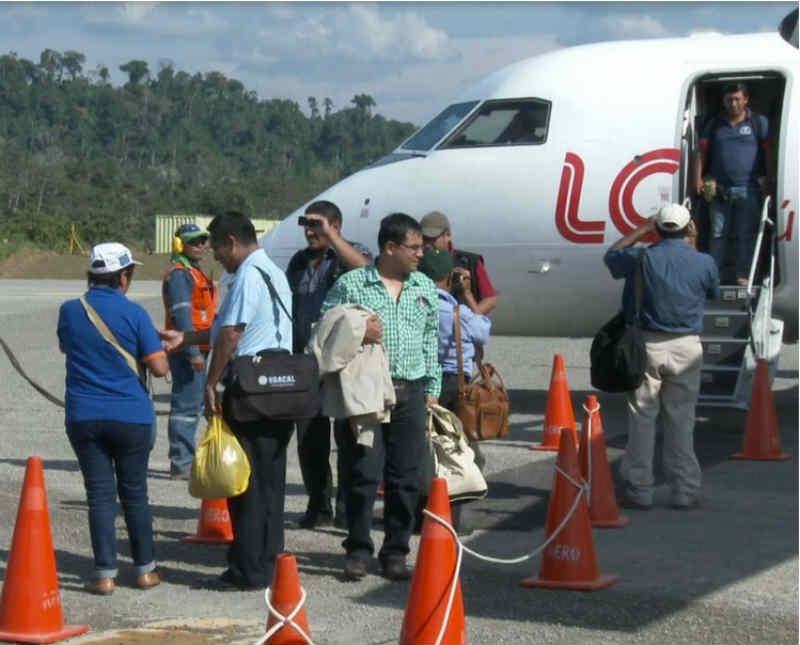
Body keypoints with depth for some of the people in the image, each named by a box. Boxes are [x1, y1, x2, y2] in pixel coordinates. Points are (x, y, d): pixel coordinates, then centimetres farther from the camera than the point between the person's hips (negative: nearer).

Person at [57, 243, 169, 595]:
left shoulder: (69, 312, 2)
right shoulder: (134, 314, -9)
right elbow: (159, 367, -11)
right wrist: (157, 349, 8)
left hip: (83, 417, 2)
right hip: (130, 417, -2)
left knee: (99, 494, 5)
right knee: (134, 493, 10)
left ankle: (105, 574, 2)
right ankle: (145, 569, 17)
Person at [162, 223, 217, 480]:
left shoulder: (195, 273, 21)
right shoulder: (179, 274, -12)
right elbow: (182, 315, -20)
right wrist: (193, 352, -24)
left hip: (196, 349, 11)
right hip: (187, 349, -11)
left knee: (193, 404, 15)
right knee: (187, 405, -10)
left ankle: (184, 460, 23)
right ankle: (181, 464, -9)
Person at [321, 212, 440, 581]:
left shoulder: (425, 288, 14)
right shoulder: (351, 284, 0)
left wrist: (431, 389, 14)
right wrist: (355, 334, -16)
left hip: (410, 393, 4)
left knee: (404, 476, 4)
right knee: (364, 472, -3)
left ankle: (396, 552, 14)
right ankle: (358, 550, 9)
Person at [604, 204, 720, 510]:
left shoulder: (642, 258, -7)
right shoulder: (703, 262, -4)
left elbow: (611, 254, 14)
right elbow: (713, 292, 17)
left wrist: (642, 230, 19)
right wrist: (692, 242, 22)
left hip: (647, 346, -1)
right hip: (686, 348, 1)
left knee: (642, 419, 6)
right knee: (681, 421, 8)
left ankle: (639, 490, 7)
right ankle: (685, 491, 11)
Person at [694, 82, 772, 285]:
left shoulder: (759, 122, 4)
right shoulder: (714, 124, 10)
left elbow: (768, 153, 2)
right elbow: (702, 152, 10)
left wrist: (768, 180, -5)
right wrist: (698, 178, 0)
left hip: (748, 189, -2)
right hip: (719, 189, 2)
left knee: (746, 234, 2)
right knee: (718, 232, 7)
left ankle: (743, 275, 8)